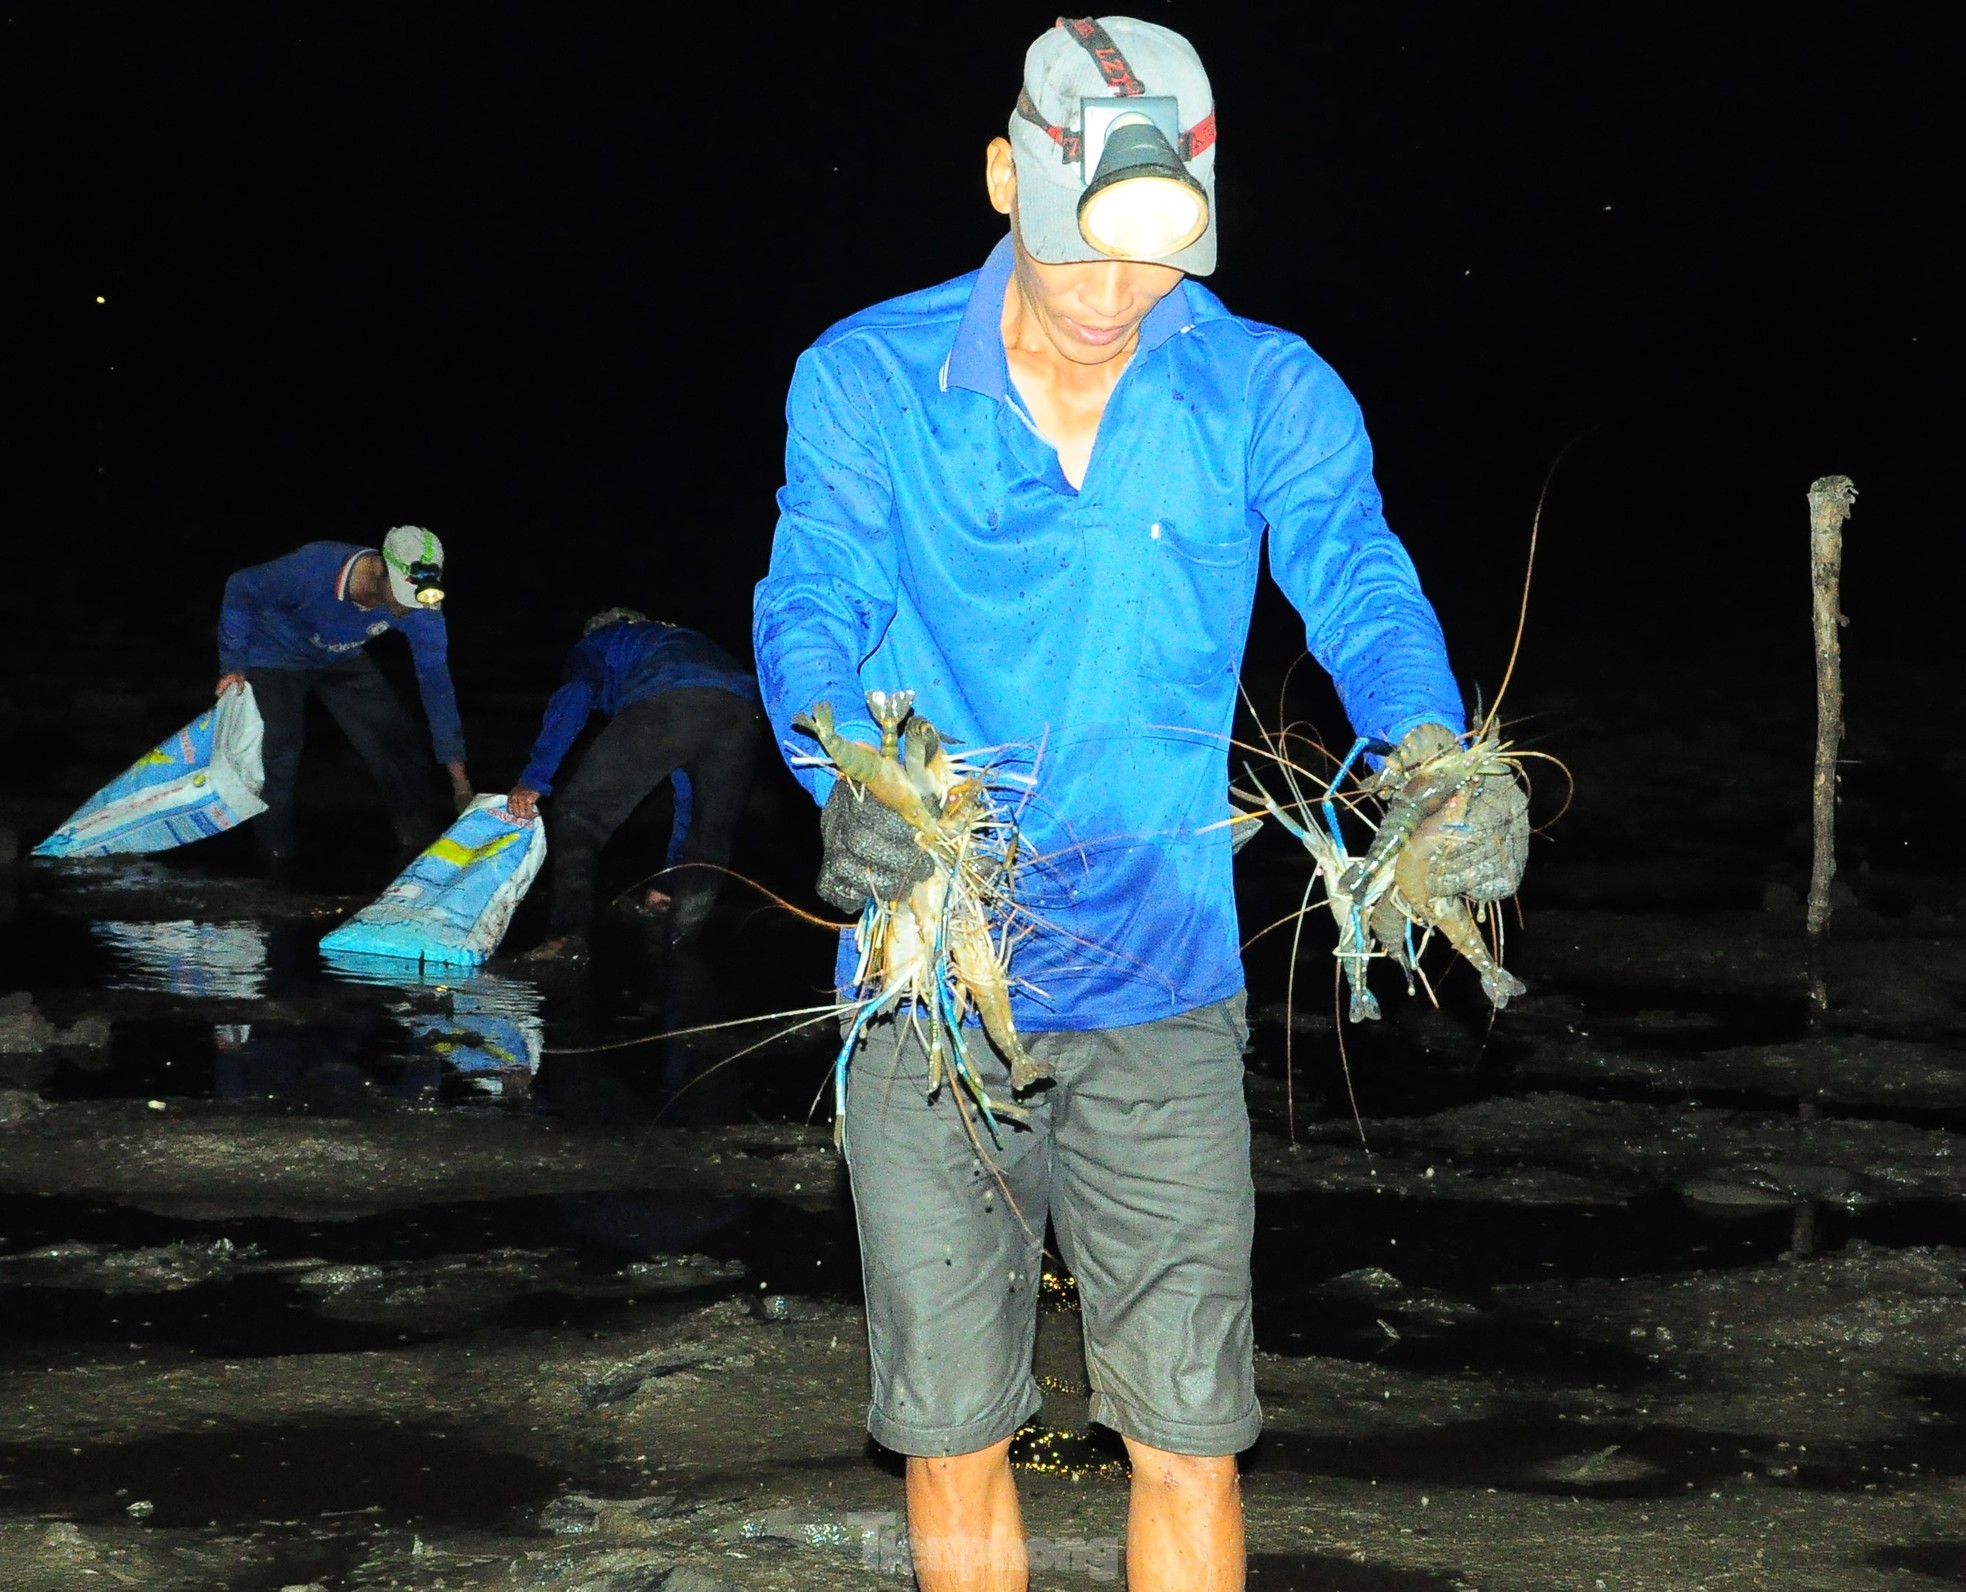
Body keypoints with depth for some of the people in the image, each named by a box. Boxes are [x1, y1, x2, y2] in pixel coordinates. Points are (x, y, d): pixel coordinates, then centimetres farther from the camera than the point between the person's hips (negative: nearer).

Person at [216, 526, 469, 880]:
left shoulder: (422, 602, -30)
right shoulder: (313, 570, -40)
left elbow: (435, 679, -25)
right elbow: (240, 589, -22)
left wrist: (459, 776, -27)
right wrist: (232, 666, -19)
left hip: (341, 660, 4)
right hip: (275, 659, -3)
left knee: (394, 740, -5)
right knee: (279, 753, -15)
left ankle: (426, 839, 8)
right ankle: (276, 863, 2)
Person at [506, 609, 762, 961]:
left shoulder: (595, 644, 35)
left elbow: (575, 695, 8)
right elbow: (689, 790, 49)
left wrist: (533, 779, 2)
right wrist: (671, 873, 53)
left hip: (664, 702, -5)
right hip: (743, 707, 5)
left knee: (580, 813, 4)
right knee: (710, 839, 21)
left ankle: (569, 933, -11)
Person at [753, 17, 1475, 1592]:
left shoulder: (1268, 393, 0)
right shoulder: (868, 380, -2)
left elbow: (1361, 589, -13)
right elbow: (813, 603, -14)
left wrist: (1431, 754, -36)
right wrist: (851, 780, -36)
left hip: (1163, 988, 0)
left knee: (1190, 1441, 0)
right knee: (950, 1443, 10)